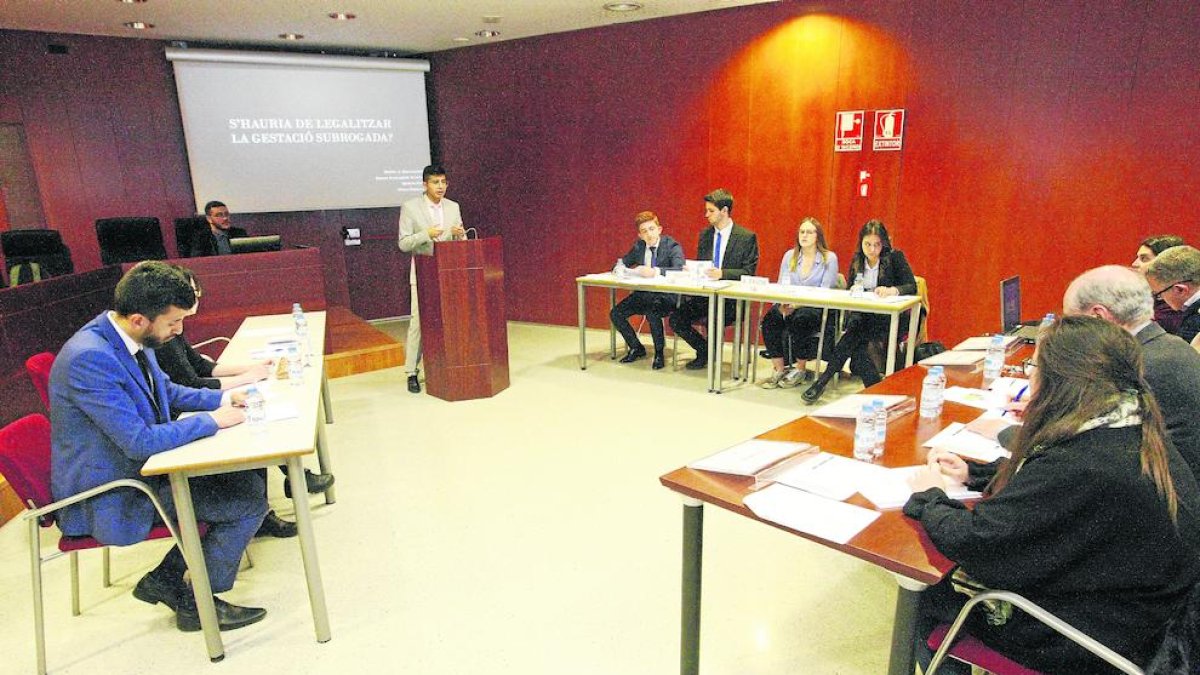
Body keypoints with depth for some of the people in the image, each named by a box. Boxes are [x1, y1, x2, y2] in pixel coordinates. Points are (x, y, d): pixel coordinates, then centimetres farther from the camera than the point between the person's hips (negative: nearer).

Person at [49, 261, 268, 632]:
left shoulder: (129, 337, -2)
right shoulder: (89, 358, -29)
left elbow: (166, 390, 16)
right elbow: (140, 442, -30)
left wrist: (223, 398, 1)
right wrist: (212, 420, -19)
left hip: (140, 467, 9)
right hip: (111, 500, -9)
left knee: (244, 480, 9)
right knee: (250, 502, -11)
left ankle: (164, 580, 16)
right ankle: (198, 602, 11)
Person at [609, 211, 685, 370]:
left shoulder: (672, 246, -9)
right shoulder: (638, 246, 7)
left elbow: (679, 270, -25)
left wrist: (656, 271, -38)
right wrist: (633, 270, -11)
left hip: (666, 296, -6)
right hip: (643, 294, 6)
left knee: (652, 313, -35)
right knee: (615, 313, -10)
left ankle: (659, 353, -11)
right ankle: (636, 348, 10)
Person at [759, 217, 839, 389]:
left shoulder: (829, 258, 1)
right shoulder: (790, 256, 14)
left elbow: (825, 292, -8)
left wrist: (798, 303, -23)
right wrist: (783, 303, -16)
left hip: (817, 309, -3)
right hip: (789, 305, 4)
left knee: (800, 318, -36)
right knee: (770, 318, -28)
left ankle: (799, 368, -14)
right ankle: (779, 369, -18)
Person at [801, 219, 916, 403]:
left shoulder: (895, 257, -1)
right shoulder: (857, 259, 12)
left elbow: (912, 287, -9)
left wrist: (893, 290, -31)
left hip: (886, 318, -4)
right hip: (860, 314, 5)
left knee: (856, 331, -33)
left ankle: (823, 381, -35)